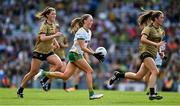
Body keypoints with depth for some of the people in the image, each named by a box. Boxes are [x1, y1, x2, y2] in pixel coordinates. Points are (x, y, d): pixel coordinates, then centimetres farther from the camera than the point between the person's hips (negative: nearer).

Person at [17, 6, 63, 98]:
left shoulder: (53, 25, 9)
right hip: (39, 51, -6)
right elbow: (42, 38, -31)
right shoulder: (45, 25, -15)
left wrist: (55, 42, 14)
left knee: (59, 64, -17)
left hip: (49, 52, 7)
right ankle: (20, 89, 14)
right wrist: (55, 35, -31)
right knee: (33, 72, -3)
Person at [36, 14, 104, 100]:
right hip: (75, 54, -9)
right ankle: (91, 94, -12)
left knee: (65, 76, 2)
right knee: (89, 71, -12)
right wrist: (94, 54, -23)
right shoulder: (81, 32, -14)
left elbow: (87, 47, 21)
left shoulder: (89, 32, 14)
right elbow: (82, 47, -20)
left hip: (78, 55, 9)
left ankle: (44, 74, 9)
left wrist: (96, 55, 10)